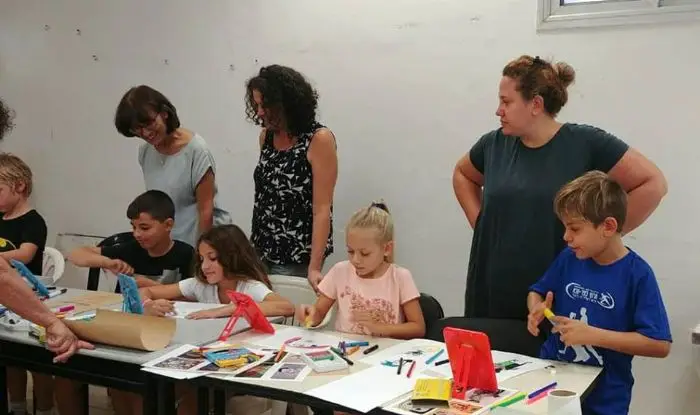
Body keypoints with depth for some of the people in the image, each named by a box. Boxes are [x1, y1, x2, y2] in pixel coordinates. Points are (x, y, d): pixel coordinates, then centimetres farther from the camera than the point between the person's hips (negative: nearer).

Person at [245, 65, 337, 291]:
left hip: (295, 260, -6)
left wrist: (314, 267, -19)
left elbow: (322, 208, -15)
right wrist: (254, 246, 9)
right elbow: (263, 197, 12)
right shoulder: (267, 136, 7)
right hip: (262, 252, 6)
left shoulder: (319, 139, -11)